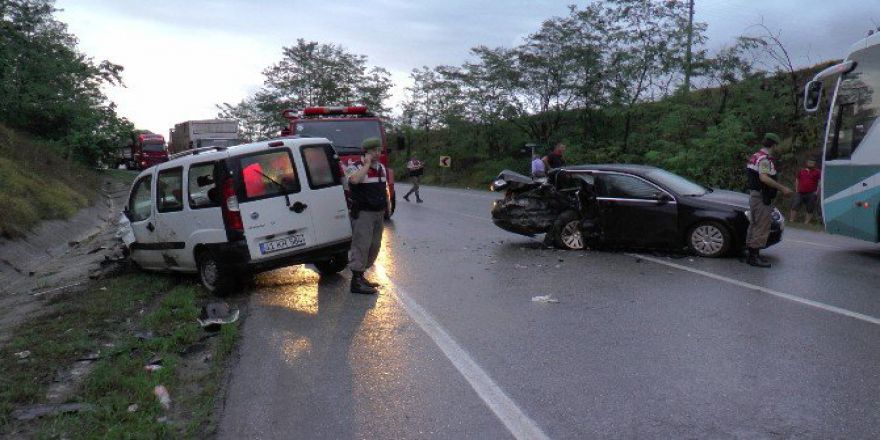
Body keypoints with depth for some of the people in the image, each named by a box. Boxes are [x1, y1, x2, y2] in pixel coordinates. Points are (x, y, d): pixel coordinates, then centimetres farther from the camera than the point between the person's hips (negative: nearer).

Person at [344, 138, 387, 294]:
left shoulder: (381, 167, 15)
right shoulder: (355, 166, -9)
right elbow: (355, 179, -32)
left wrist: (387, 205, 19)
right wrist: (367, 164, -20)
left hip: (378, 213, 8)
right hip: (363, 213, -8)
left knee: (374, 246, 11)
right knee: (361, 245, -9)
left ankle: (360, 275, 22)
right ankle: (356, 282, -5)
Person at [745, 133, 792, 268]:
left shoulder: (755, 156, 15)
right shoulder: (765, 158, -16)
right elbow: (764, 178, -30)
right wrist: (782, 188, -28)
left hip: (753, 195, 11)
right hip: (761, 197, -10)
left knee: (754, 226, 14)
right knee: (762, 228, -7)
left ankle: (752, 255, 21)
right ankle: (755, 257, -5)